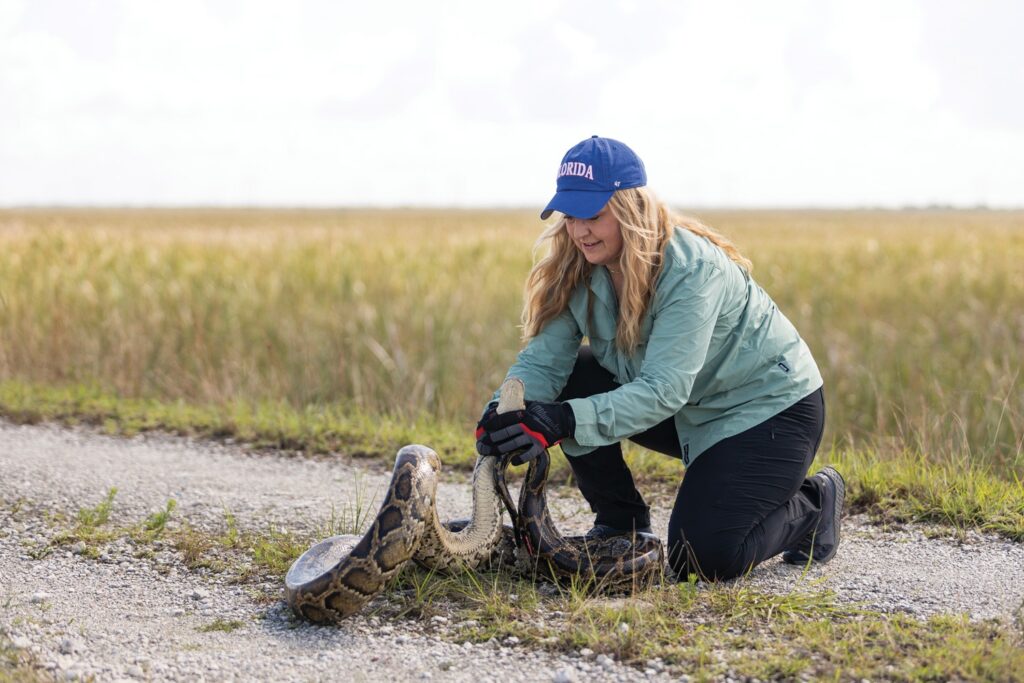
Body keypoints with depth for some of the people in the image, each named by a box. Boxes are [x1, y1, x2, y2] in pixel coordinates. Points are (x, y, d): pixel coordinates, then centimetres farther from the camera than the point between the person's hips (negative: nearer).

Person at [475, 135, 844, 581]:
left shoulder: (692, 271, -30)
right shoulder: (578, 270, -9)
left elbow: (663, 390, -38)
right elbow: (542, 358, -16)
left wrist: (564, 421, -51)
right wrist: (504, 413, -39)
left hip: (771, 406, -7)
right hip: (692, 410, 7)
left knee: (700, 559, -20)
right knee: (572, 380, -14)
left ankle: (815, 505, 9)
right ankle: (621, 524, 4)